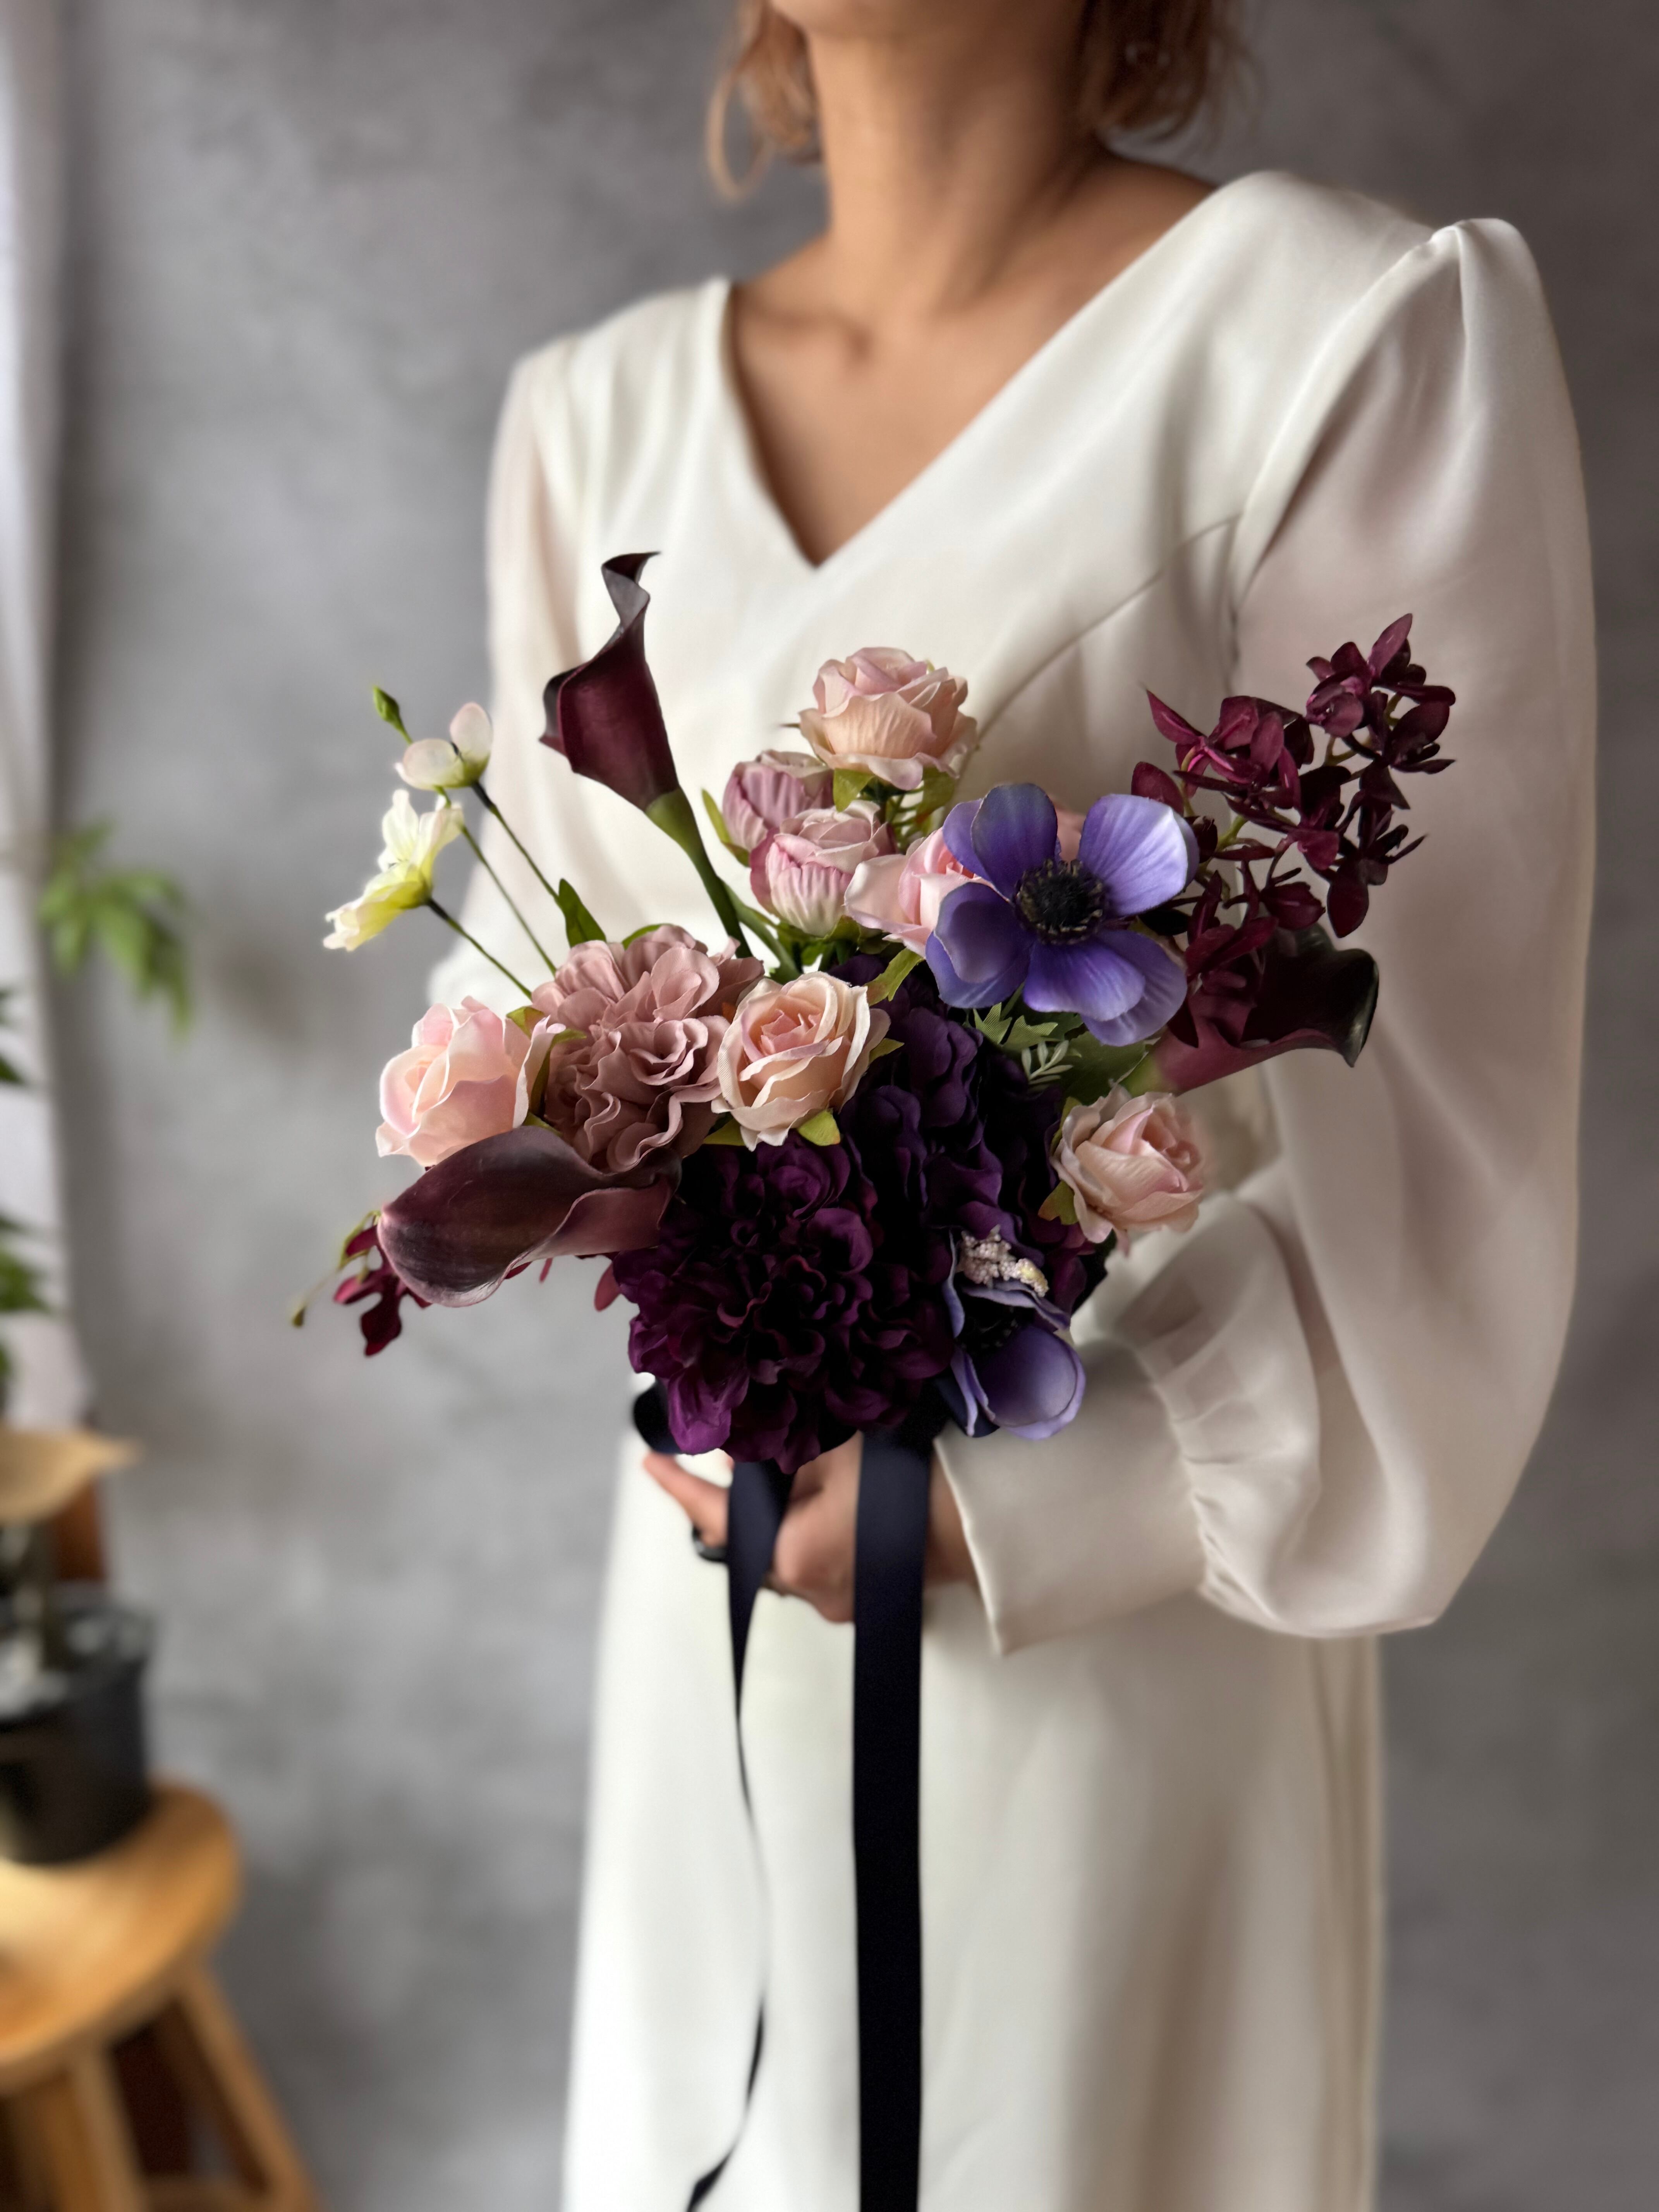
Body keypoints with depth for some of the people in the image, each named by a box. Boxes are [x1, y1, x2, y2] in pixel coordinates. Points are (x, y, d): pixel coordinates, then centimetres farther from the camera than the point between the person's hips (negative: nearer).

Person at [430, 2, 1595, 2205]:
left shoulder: (1358, 333, -12)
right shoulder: (597, 411, 5)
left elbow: (1430, 1120, -12)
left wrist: (1018, 1498, -18)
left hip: (1119, 1627, -4)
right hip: (716, 1573, 5)